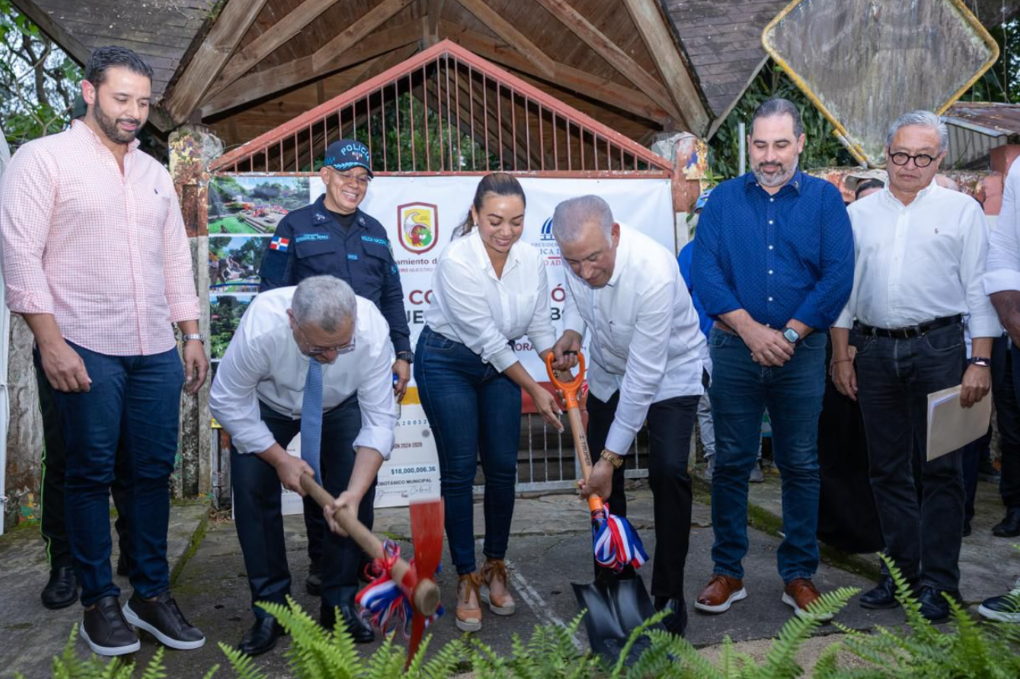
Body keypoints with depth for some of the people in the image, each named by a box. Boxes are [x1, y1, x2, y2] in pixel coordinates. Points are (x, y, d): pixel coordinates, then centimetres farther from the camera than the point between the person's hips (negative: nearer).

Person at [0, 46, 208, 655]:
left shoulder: (156, 175, 16)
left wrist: (193, 335, 14)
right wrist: (51, 342, -13)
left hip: (157, 351, 5)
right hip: (85, 349, -5)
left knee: (153, 472, 7)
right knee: (91, 474, 4)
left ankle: (152, 593, 19)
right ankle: (99, 600, 18)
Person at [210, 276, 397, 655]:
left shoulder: (373, 332, -37)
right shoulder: (259, 329, -40)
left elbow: (380, 419, -31)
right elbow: (227, 403, -24)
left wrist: (355, 491, -41)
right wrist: (280, 459, -25)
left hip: (341, 406, 1)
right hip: (266, 403, 0)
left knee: (359, 486, -14)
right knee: (252, 488, -15)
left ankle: (340, 604, 4)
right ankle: (271, 606, 3)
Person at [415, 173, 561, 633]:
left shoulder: (530, 259, -9)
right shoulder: (456, 261, -25)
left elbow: (540, 328, 1)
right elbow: (485, 337, -23)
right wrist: (534, 391, -19)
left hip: (499, 364, 5)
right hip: (447, 363, -4)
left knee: (503, 468, 3)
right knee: (459, 471, -3)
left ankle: (495, 568, 21)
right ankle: (467, 579, 11)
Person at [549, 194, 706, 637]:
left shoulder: (654, 272, -38)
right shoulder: (579, 256, -20)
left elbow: (644, 375, -34)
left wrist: (612, 455, -30)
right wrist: (572, 330, -15)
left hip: (670, 372, -5)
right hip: (608, 371, 5)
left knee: (668, 472, -19)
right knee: (600, 477, 3)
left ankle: (668, 598, -1)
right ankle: (613, 582, 23)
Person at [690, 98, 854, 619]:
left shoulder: (825, 199, 5)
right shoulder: (724, 198, 6)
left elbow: (838, 275, -5)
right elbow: (704, 269, -4)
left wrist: (789, 334, -12)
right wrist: (751, 330, -13)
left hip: (801, 352, 0)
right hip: (734, 348, 0)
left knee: (801, 465, 7)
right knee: (731, 463, 5)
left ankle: (799, 575, 22)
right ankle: (727, 572, 18)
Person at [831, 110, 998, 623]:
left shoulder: (961, 210, 5)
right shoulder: (859, 214, 11)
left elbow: (979, 290, 1)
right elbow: (844, 288, 11)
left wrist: (980, 361, -6)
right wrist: (841, 355, 6)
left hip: (937, 347, -2)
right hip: (874, 350, 3)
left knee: (940, 468, 2)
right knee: (887, 468, 9)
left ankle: (938, 581, 13)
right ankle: (901, 570, 22)